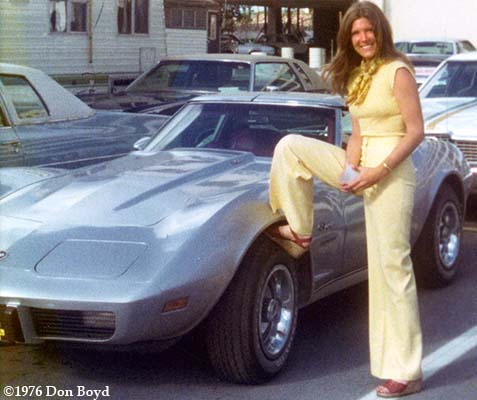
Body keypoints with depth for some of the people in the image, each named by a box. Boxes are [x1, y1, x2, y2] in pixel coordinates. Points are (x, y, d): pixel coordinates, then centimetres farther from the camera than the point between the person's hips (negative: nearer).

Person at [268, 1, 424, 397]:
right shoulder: (358, 75, 13)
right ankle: (299, 233, 15)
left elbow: (416, 131, -14)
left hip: (391, 172, -8)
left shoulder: (397, 71, -11)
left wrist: (378, 171, -20)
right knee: (290, 146, 4)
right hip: (363, 167, 8)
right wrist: (350, 166, -5)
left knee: (392, 266, -7)